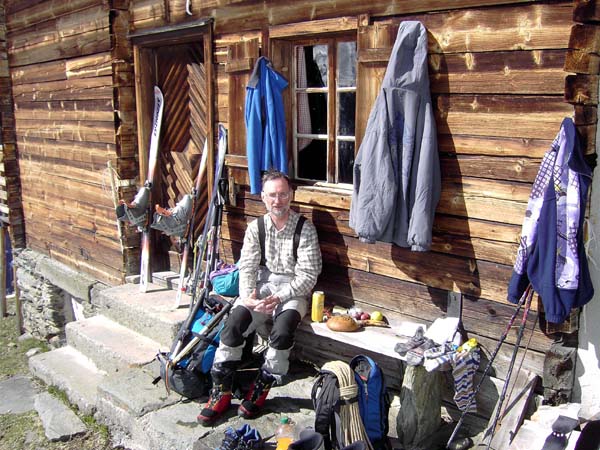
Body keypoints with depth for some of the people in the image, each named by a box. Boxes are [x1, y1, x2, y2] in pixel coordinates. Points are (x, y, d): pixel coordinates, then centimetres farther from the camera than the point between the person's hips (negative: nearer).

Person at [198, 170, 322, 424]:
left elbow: (308, 275, -9)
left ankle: (261, 389, -12)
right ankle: (221, 391, -12)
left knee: (282, 330, -32)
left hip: (293, 290, -3)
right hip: (262, 284, 3)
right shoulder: (256, 227, 6)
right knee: (234, 324, -23)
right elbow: (247, 267, 1)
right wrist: (248, 296, -18)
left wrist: (279, 297, -20)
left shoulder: (305, 229, -6)